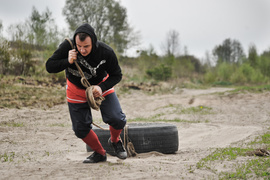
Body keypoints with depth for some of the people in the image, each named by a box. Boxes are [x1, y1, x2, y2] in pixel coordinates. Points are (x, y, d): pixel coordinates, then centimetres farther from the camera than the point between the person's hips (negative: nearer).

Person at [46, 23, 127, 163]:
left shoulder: (106, 52, -28)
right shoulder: (67, 47, -28)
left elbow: (116, 75, -13)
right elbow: (49, 66, -21)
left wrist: (101, 88, -29)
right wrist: (67, 62, -39)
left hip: (100, 85, -1)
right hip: (76, 90, 1)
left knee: (118, 120, -16)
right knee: (80, 129, -2)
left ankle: (115, 141, 18)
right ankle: (99, 153, 23)